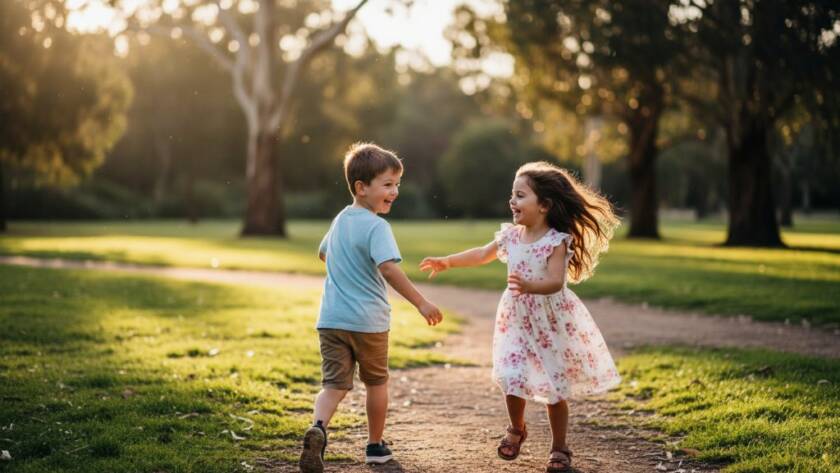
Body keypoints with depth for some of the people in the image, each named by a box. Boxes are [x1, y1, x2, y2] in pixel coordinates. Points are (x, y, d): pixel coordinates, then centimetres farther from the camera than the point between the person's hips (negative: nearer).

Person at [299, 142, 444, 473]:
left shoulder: (340, 220, 12)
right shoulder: (376, 227, -15)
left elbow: (323, 253, 30)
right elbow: (389, 269, -29)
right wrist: (421, 303, -28)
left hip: (331, 319, 5)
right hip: (368, 321, -5)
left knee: (334, 384, 1)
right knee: (376, 382, 15)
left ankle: (318, 428, -27)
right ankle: (375, 446, 28)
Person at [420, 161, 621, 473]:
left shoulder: (557, 241, -17)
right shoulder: (511, 235, 0)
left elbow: (556, 282, -29)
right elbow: (483, 254, 15)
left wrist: (529, 286, -47)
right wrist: (447, 262, 14)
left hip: (552, 322, -4)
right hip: (517, 319, 4)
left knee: (555, 389, 4)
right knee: (512, 379, -6)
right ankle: (516, 429, 23)